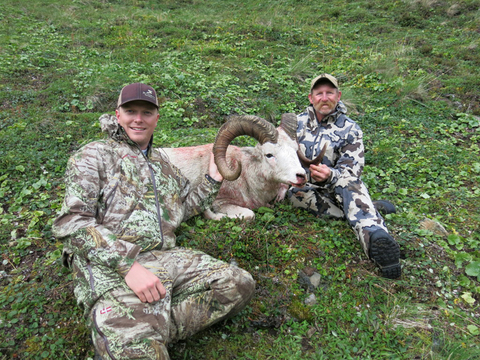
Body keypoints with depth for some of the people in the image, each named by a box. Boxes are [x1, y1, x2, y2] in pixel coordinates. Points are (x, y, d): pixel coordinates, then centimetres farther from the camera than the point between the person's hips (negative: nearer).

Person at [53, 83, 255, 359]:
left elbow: (185, 206, 31)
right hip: (109, 266, -6)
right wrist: (127, 265, -20)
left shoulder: (161, 161, 24)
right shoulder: (95, 155, 4)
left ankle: (151, 330, -13)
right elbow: (72, 221, -8)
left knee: (240, 284, -13)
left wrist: (213, 180, 17)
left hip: (164, 258, 7)